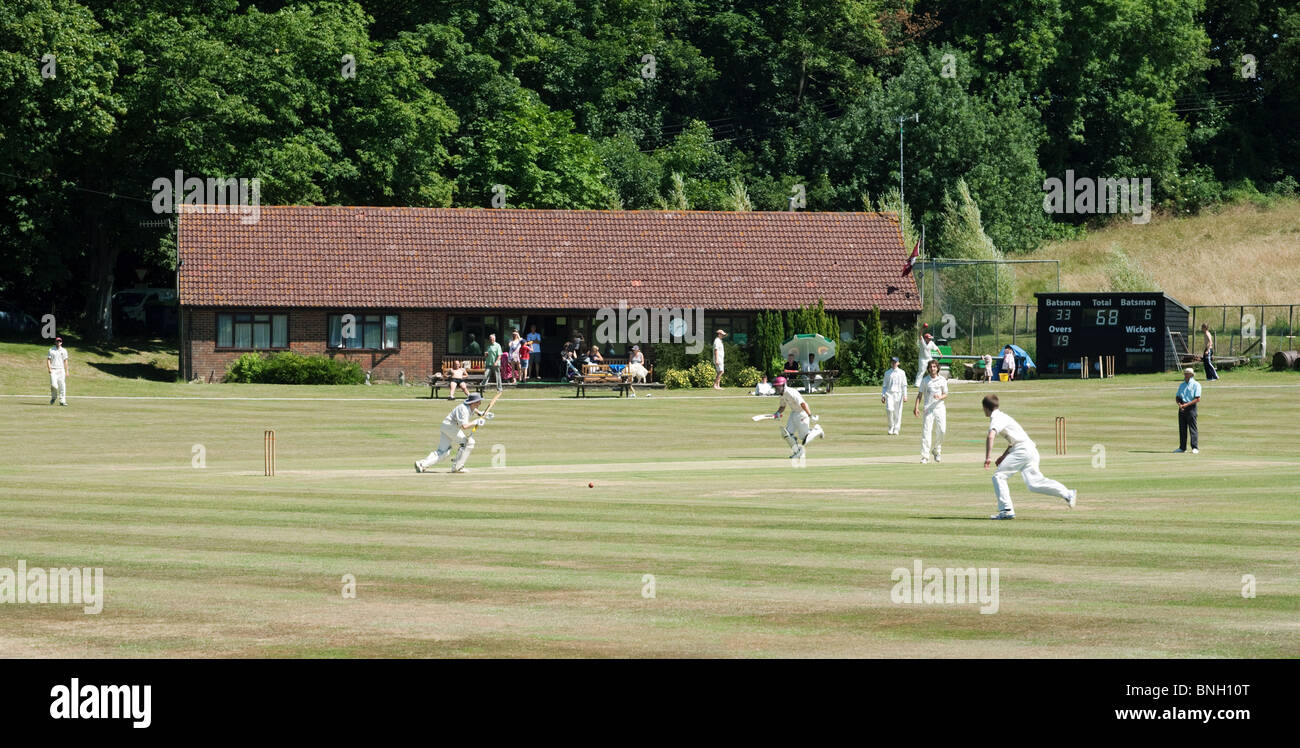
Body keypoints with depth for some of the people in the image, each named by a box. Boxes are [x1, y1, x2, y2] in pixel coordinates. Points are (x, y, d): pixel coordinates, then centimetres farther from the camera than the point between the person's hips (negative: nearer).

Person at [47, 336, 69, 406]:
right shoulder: (51, 350, 6)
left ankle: (62, 401, -2)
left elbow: (65, 361, 11)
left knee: (62, 385, -5)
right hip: (53, 370, -2)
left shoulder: (64, 351, 11)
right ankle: (54, 397, 12)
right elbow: (48, 360, 3)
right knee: (54, 385, -15)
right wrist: (49, 369, -11)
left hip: (61, 370, 2)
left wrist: (66, 371, 5)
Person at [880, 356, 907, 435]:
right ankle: (891, 427, -2)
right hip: (889, 393, 0)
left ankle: (896, 429, 5)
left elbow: (904, 385, 6)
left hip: (898, 394, 0)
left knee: (897, 412, -3)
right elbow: (884, 385, 14)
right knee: (889, 409, -18)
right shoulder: (887, 373, 13)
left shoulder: (901, 373, 8)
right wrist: (883, 395, 5)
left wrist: (905, 396, -2)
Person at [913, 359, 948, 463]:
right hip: (928, 408, -1)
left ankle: (936, 450, 19)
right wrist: (916, 406, -6)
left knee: (941, 430, -6)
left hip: (940, 407, 1)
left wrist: (940, 397, -14)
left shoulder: (942, 380, 7)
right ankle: (925, 456, -10)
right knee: (926, 431, -10)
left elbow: (946, 395, 9)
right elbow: (920, 394, 6)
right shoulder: (925, 380, 6)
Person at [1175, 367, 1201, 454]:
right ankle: (1182, 447, 11)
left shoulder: (1196, 385, -2)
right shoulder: (1182, 385, 18)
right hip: (1182, 407, 6)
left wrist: (1186, 404, -16)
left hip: (1191, 407, -6)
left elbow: (1198, 399, -10)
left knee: (1192, 428, -8)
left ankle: (1195, 448, -9)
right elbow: (1177, 397, 15)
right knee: (1182, 428, 6)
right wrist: (1179, 404, -6)